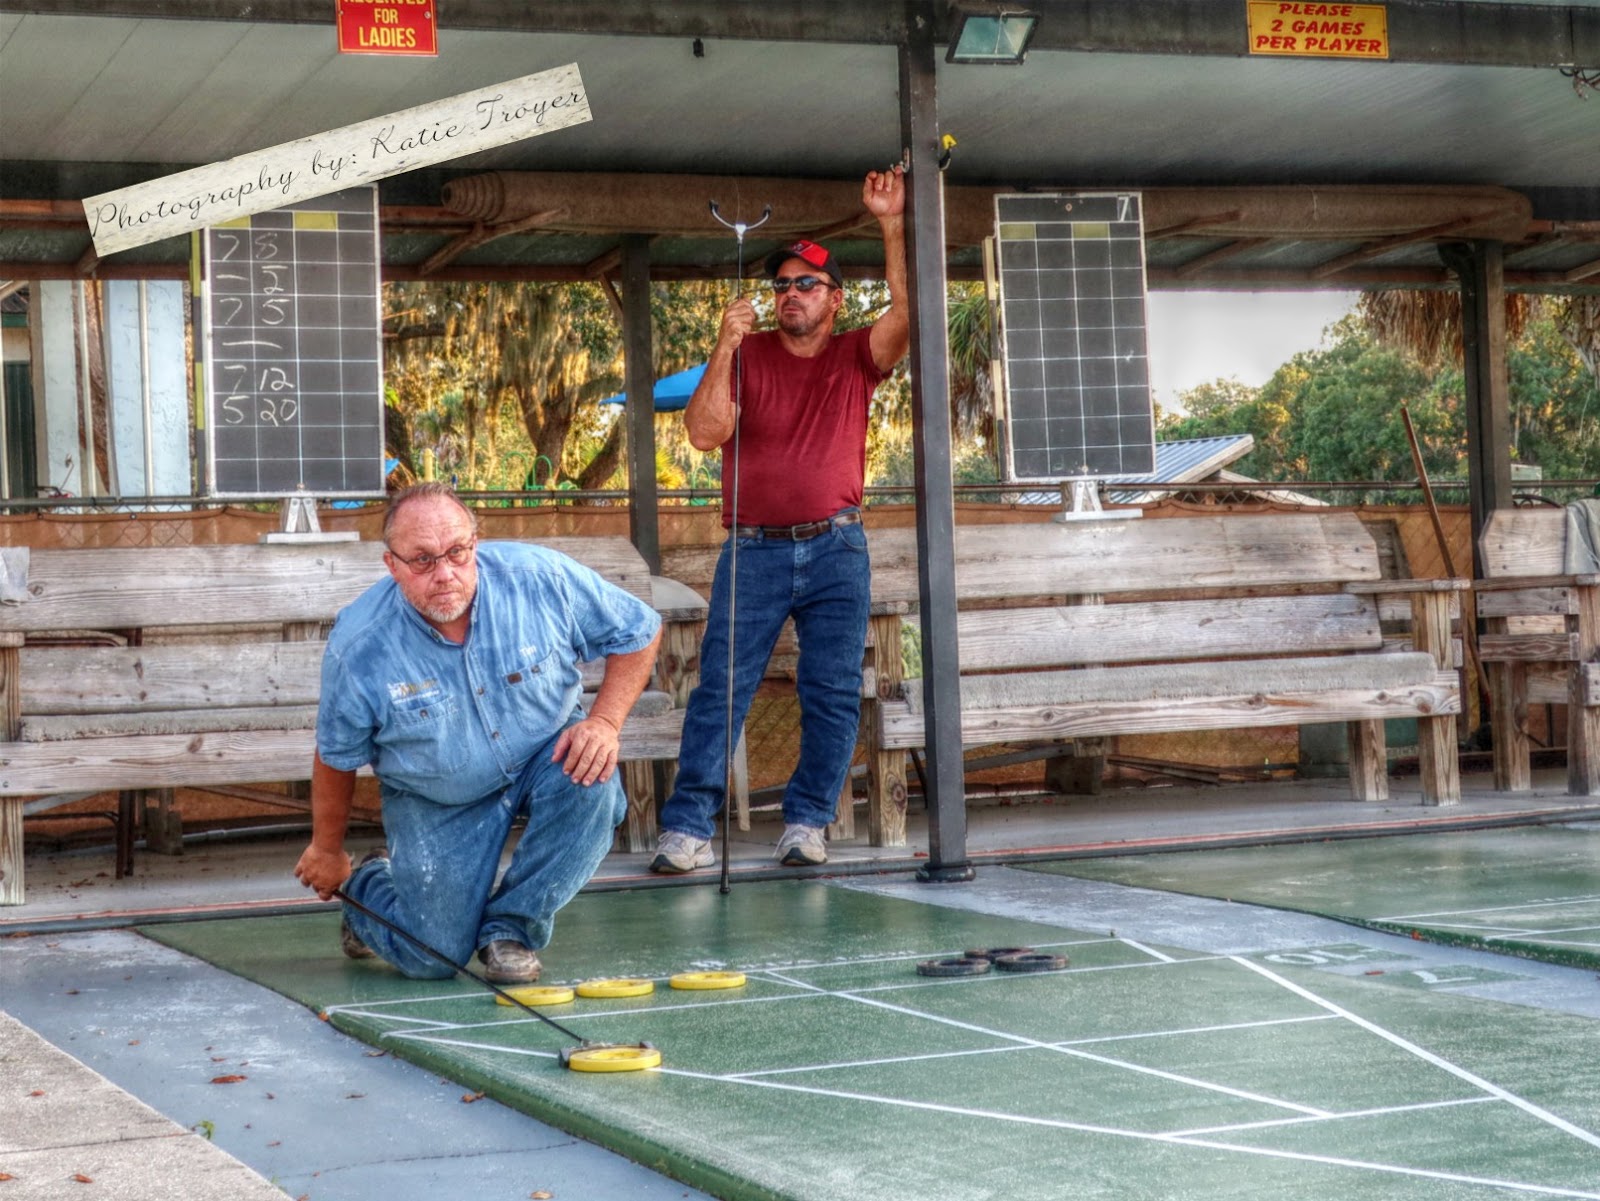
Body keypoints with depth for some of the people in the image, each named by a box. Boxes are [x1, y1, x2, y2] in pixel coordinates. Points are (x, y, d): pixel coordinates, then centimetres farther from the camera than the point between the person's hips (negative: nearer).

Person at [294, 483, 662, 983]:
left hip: (543, 757, 1)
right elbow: (336, 758, -6)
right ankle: (367, 887, 29)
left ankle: (510, 926, -10)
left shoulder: (540, 577, -23)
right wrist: (327, 850, 7)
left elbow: (639, 632, -7)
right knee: (433, 957, -8)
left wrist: (605, 719, -21)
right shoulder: (359, 646, -24)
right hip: (434, 801, -1)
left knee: (591, 785, -33)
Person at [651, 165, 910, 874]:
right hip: (754, 549, -1)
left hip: (836, 549, 1)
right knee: (720, 688, -6)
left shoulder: (856, 357, 8)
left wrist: (892, 225, -16)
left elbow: (909, 311, -10)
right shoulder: (748, 356, 5)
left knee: (832, 691, 0)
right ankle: (688, 828, -6)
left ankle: (806, 822, 8)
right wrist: (724, 349, -14)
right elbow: (705, 432, -6)